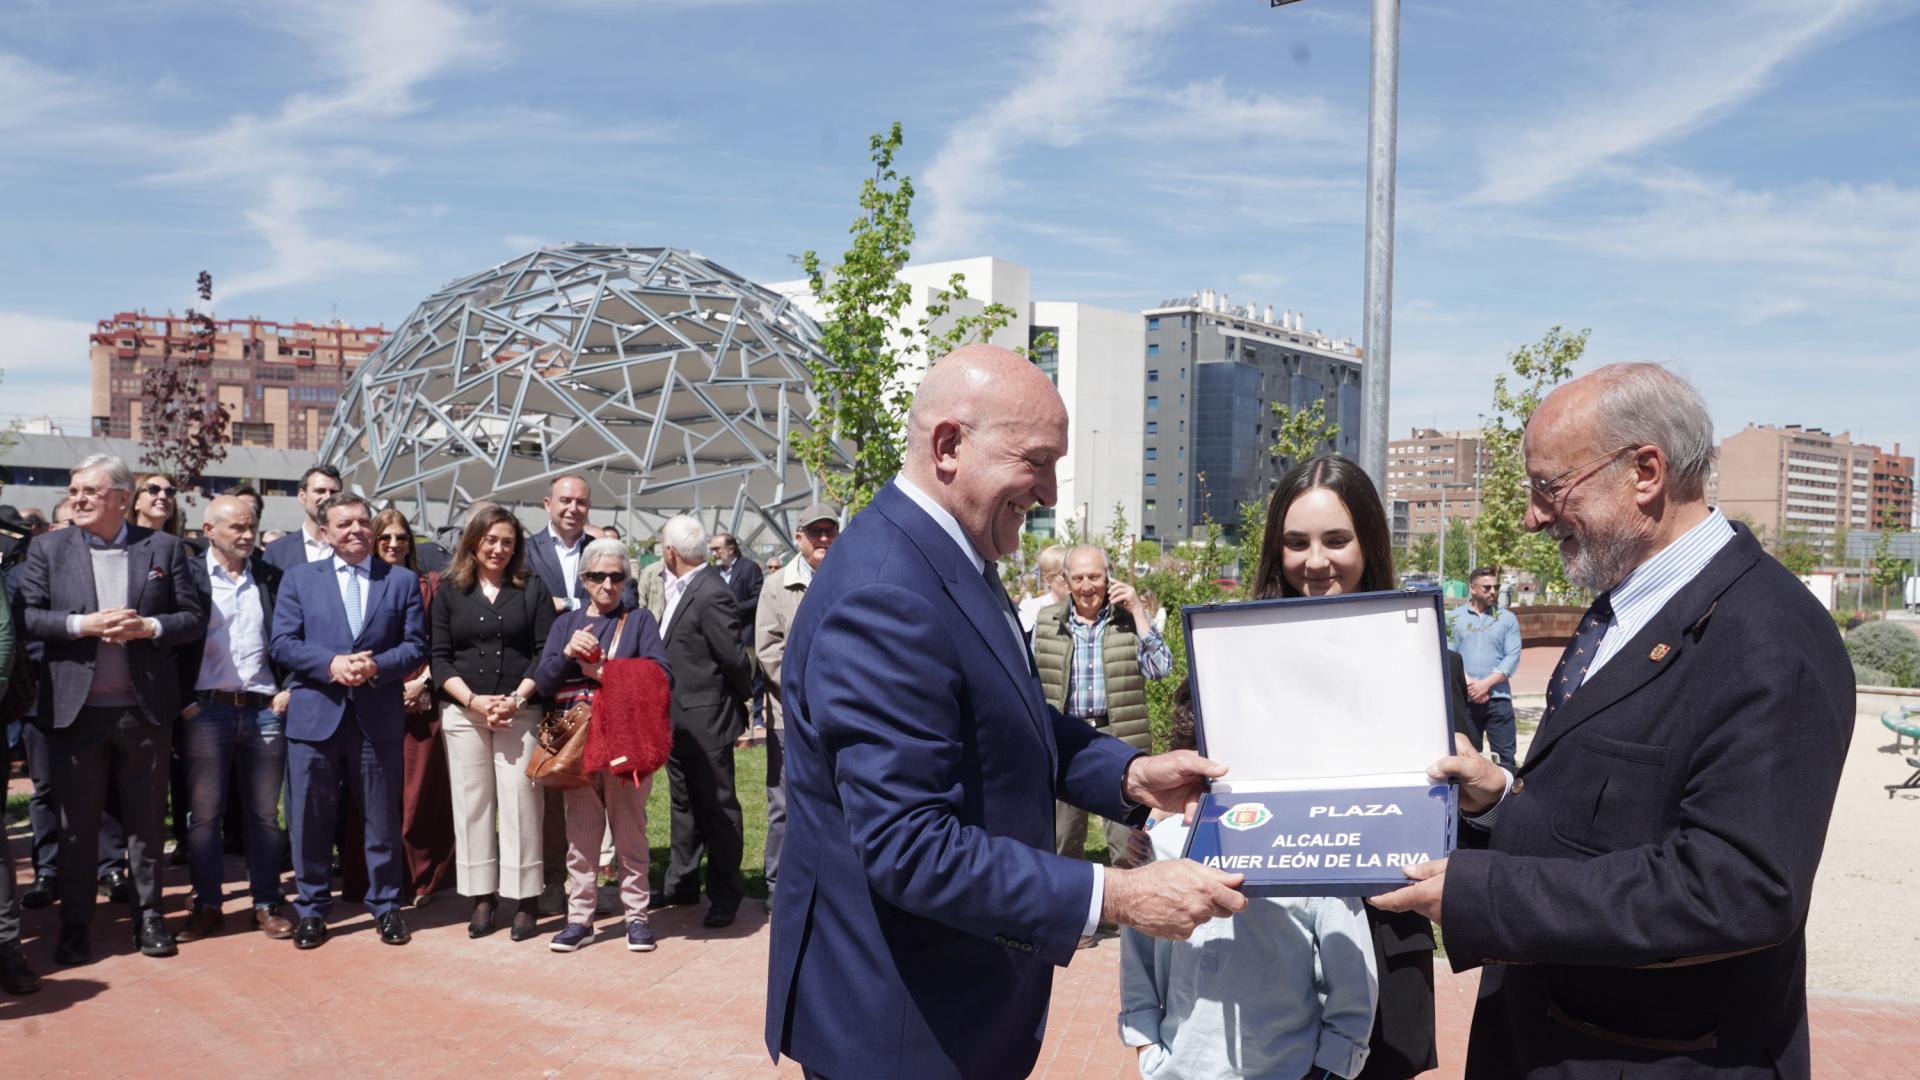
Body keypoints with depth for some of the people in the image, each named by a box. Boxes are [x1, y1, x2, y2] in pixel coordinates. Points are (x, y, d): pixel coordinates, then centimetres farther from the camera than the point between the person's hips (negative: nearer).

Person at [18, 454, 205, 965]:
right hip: (76, 708, 0)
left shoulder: (164, 548, 4)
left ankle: (148, 916, 20)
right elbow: (26, 616, -2)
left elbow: (194, 618, 2)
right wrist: (81, 624, -16)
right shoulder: (47, 548, 5)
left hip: (146, 708, 0)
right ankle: (75, 924, 20)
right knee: (77, 822, 8)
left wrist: (147, 627, -15)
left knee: (146, 819, 9)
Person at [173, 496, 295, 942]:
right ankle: (207, 906, 16)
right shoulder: (189, 575, 1)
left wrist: (288, 688, 2)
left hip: (264, 710, 2)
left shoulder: (270, 577, 9)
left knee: (266, 813, 6)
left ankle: (266, 905, 15)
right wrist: (180, 701, -11)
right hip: (206, 710, -2)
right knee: (203, 814, 4)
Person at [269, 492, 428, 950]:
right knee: (311, 817, 5)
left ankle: (385, 905, 20)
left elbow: (416, 646, 3)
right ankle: (311, 909, 19)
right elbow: (283, 643, 1)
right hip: (315, 714, 0)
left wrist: (377, 665, -15)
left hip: (379, 717, 0)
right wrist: (331, 663, -15)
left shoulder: (402, 580, 8)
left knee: (382, 817, 7)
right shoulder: (299, 578, 9)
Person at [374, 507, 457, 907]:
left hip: (420, 701, 0)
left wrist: (422, 683, -6)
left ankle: (421, 881, 10)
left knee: (420, 792, 0)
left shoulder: (429, 584, 9)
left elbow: (439, 644, 7)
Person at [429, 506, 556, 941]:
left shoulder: (532, 589, 5)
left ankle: (525, 898, 2)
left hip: (519, 712, -1)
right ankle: (482, 897, 12)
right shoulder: (449, 592, 7)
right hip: (463, 712, 2)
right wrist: (474, 701, -10)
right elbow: (440, 657, 3)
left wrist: (516, 699, -11)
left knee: (519, 801, -4)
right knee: (471, 802, 4)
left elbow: (545, 652, 0)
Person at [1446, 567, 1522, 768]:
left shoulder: (1507, 619, 8)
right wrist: (1469, 684, -12)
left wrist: (1486, 683, -12)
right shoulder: (1454, 618, 7)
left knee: (1505, 756, -3)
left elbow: (1513, 657, -1)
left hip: (1498, 698, 0)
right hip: (1464, 699, 1)